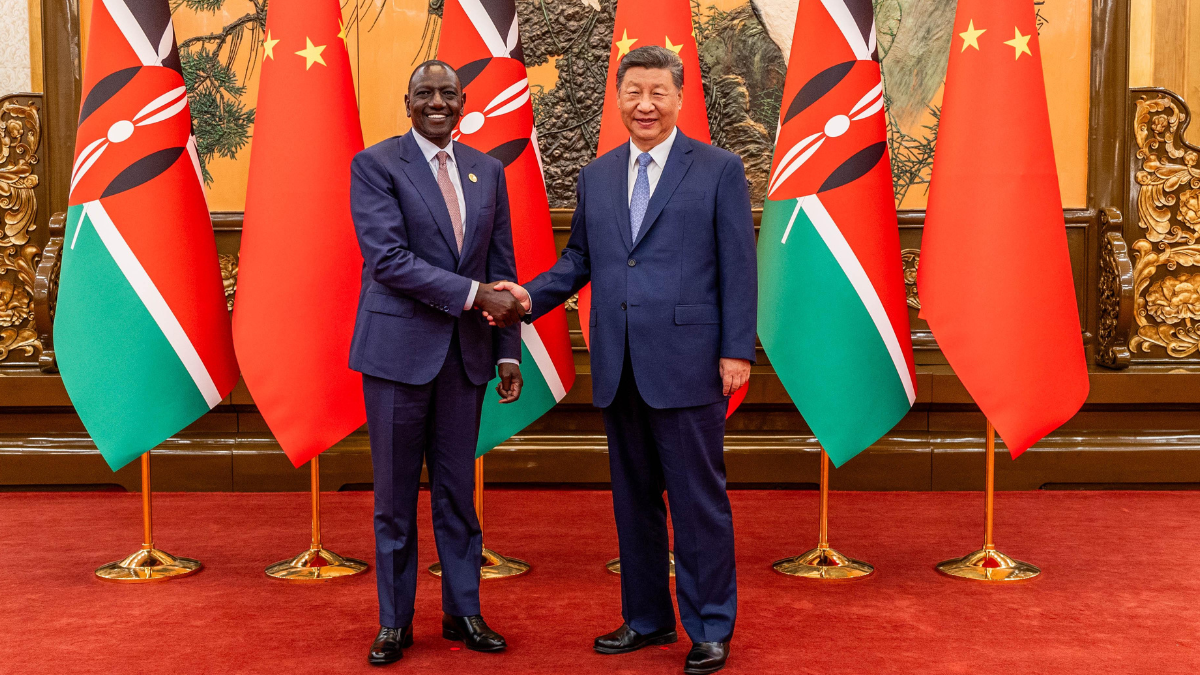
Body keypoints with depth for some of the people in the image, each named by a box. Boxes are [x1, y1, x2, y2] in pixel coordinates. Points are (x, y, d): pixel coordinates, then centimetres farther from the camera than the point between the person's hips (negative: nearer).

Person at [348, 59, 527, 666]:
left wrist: (508, 350, 5)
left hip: (466, 351, 4)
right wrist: (473, 294, -19)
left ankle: (463, 612, 24)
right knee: (395, 496, 6)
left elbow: (501, 267, 11)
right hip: (399, 348, -4)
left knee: (458, 491, 12)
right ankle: (394, 622, 19)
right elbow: (389, 259, -15)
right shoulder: (374, 165, -4)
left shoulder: (487, 171, 10)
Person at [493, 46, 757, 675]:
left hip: (686, 364, -5)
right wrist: (531, 295, -1)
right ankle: (646, 618, 28)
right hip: (618, 369, 5)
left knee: (698, 500, 2)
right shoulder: (596, 176, 13)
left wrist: (737, 351, -8)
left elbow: (738, 267, -3)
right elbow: (579, 258, 16)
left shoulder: (719, 169, 0)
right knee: (633, 498, 14)